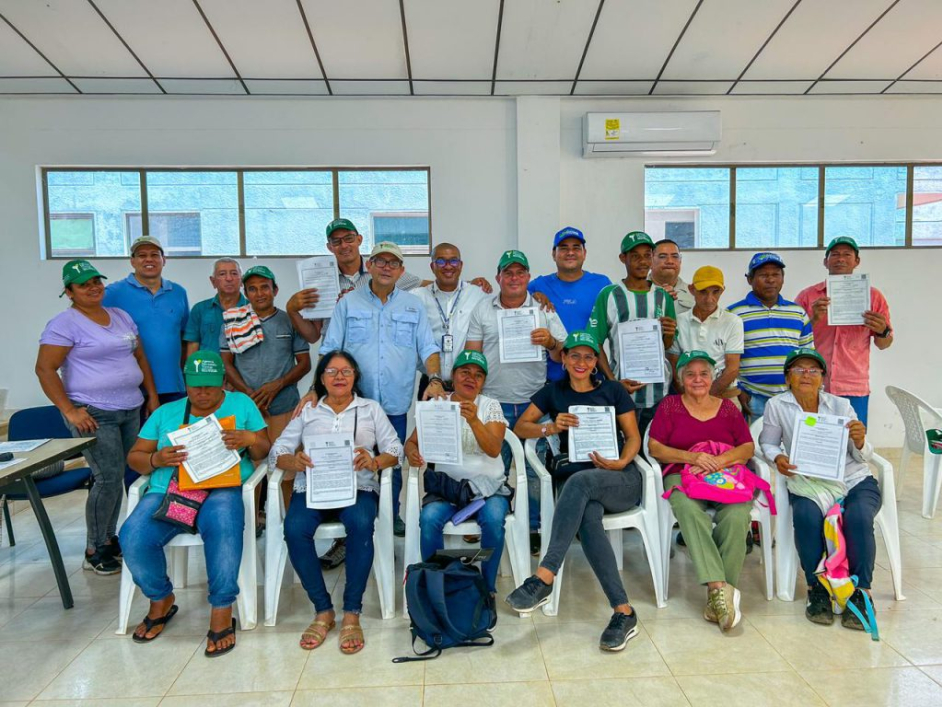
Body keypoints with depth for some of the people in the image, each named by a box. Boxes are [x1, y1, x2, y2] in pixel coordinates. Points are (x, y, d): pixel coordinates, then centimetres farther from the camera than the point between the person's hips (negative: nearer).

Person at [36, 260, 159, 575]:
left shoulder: (121, 316, 13)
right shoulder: (65, 323, -7)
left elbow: (140, 357, 18)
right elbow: (45, 368, -11)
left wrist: (152, 395, 12)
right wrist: (68, 410, -16)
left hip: (131, 410, 6)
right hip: (93, 415, -6)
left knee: (117, 477, 10)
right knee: (109, 477, -9)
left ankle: (109, 538, 24)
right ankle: (95, 550, 6)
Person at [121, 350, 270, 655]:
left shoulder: (241, 404, 14)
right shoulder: (165, 413, 20)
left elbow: (264, 452, 10)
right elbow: (134, 457, 17)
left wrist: (249, 439, -13)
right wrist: (156, 459, -6)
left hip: (221, 489, -3)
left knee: (223, 525, -37)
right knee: (132, 537, -24)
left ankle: (222, 611, -21)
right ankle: (161, 599, 5)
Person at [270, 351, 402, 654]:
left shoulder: (371, 408, 17)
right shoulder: (307, 410, 19)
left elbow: (395, 449, 7)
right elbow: (277, 451, 10)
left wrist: (374, 462, -16)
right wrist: (294, 461, -14)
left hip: (358, 486, -1)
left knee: (361, 524, -34)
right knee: (295, 529, -30)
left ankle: (352, 614, -20)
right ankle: (323, 611, -12)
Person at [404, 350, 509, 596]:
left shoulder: (490, 406, 2)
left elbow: (494, 449, -13)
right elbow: (412, 440, 8)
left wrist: (474, 420, -31)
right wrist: (412, 452, -17)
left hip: (488, 487, -1)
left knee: (493, 520, -31)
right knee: (429, 519, -29)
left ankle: (488, 587, -8)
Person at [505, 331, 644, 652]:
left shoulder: (613, 390, 13)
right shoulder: (553, 392, 16)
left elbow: (633, 436, 10)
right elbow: (520, 427, 11)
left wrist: (622, 462, -11)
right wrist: (551, 427, -8)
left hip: (620, 479, -1)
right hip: (574, 476, 1)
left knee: (578, 481, -37)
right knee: (587, 515, -36)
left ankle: (544, 577, -41)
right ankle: (623, 611, -35)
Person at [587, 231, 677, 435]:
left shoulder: (663, 296, 7)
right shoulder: (609, 295, -3)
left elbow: (667, 347, 12)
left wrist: (669, 334, -11)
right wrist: (614, 382, -14)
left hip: (659, 389, 3)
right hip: (623, 388, -3)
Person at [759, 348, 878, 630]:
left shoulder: (841, 405, 2)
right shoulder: (776, 406, -2)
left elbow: (863, 456, 6)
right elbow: (767, 443, 10)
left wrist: (860, 442, -17)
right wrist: (777, 458, -13)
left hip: (855, 480, 1)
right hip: (810, 484, -1)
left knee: (858, 517, -30)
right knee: (806, 516, -33)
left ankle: (860, 592, -10)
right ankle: (817, 588, -11)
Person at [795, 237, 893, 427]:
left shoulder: (873, 296, 9)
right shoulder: (807, 296, 7)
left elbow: (883, 344, 13)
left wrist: (883, 332, -9)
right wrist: (813, 320, -11)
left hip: (854, 390, 1)